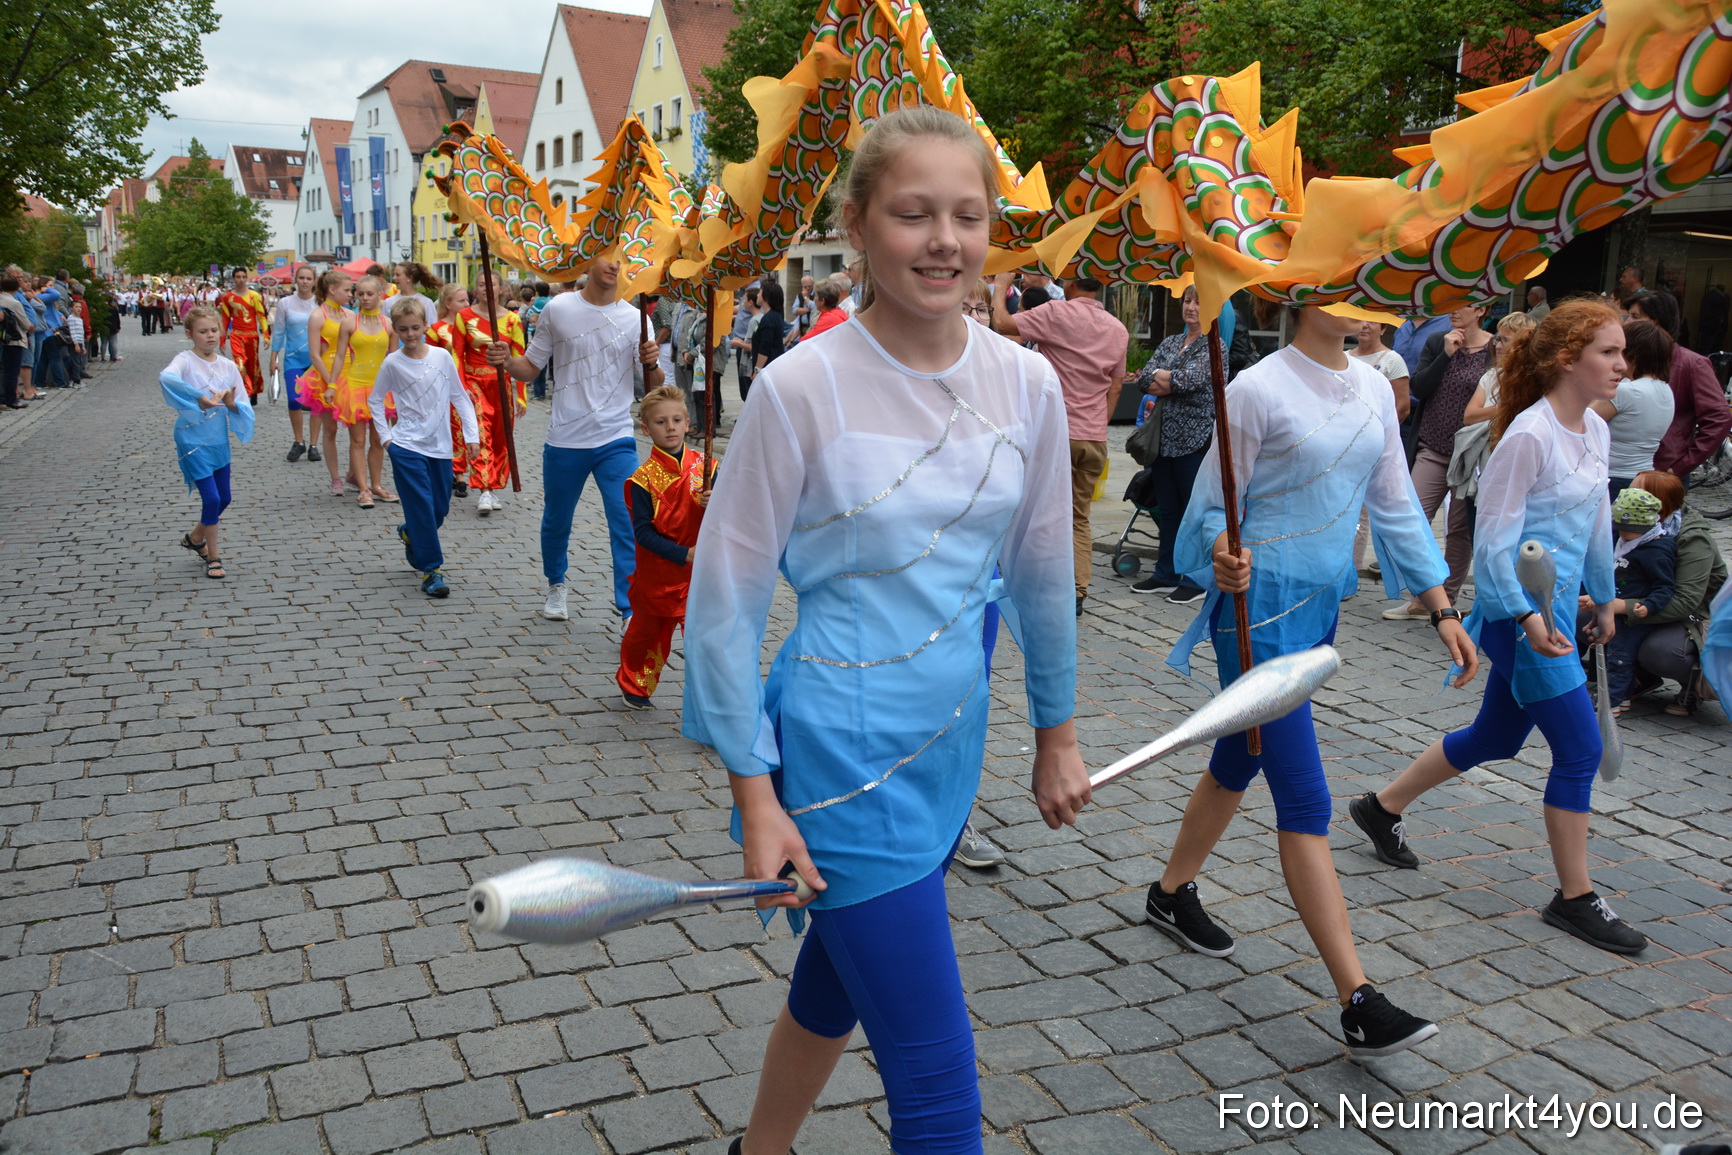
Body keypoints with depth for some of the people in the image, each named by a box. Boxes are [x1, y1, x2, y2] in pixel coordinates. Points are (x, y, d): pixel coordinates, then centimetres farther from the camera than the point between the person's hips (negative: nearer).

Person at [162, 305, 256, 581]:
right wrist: (200, 398, -41)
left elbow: (243, 406, 2)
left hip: (219, 439, 6)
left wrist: (231, 404, -20)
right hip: (193, 439, -6)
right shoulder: (185, 360, -12)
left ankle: (195, 537, 41)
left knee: (224, 498, 15)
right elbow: (166, 378, -35)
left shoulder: (228, 366, 3)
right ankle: (213, 557, 10)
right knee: (211, 498, -9)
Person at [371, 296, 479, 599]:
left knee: (441, 507, 10)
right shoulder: (392, 363, -4)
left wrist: (471, 433, 0)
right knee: (422, 505, -9)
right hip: (407, 447, -3)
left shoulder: (441, 356, 0)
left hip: (440, 446, 3)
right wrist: (385, 436, 2)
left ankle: (411, 533, 41)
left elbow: (459, 396, 6)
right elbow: (374, 400, 8)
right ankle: (431, 570, -2)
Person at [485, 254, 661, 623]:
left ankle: (630, 609, -4)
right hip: (565, 441, 1)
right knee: (556, 523, 16)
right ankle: (556, 586, 42)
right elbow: (531, 368, 7)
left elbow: (654, 390, 5)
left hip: (616, 443, 0)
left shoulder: (635, 319, 2)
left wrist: (651, 364, -16)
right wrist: (507, 362, -13)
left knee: (627, 525, -11)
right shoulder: (558, 309, 1)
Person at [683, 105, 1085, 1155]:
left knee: (839, 982, 26)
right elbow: (727, 596, -10)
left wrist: (1057, 732, 16)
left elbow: (1043, 569, 10)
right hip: (842, 754, -5)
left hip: (949, 744, 6)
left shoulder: (1027, 382, -2)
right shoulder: (803, 387, -16)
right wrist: (756, 794, -10)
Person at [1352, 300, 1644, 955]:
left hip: (1554, 610, 9)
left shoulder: (1595, 431, 8)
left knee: (1497, 739, 18)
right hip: (1518, 615, -9)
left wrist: (1603, 599, 26)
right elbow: (1494, 539, -19)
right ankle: (1574, 898, 12)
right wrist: (1526, 616, -27)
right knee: (1579, 749, -4)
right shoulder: (1529, 436, -19)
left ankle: (1382, 808, 34)